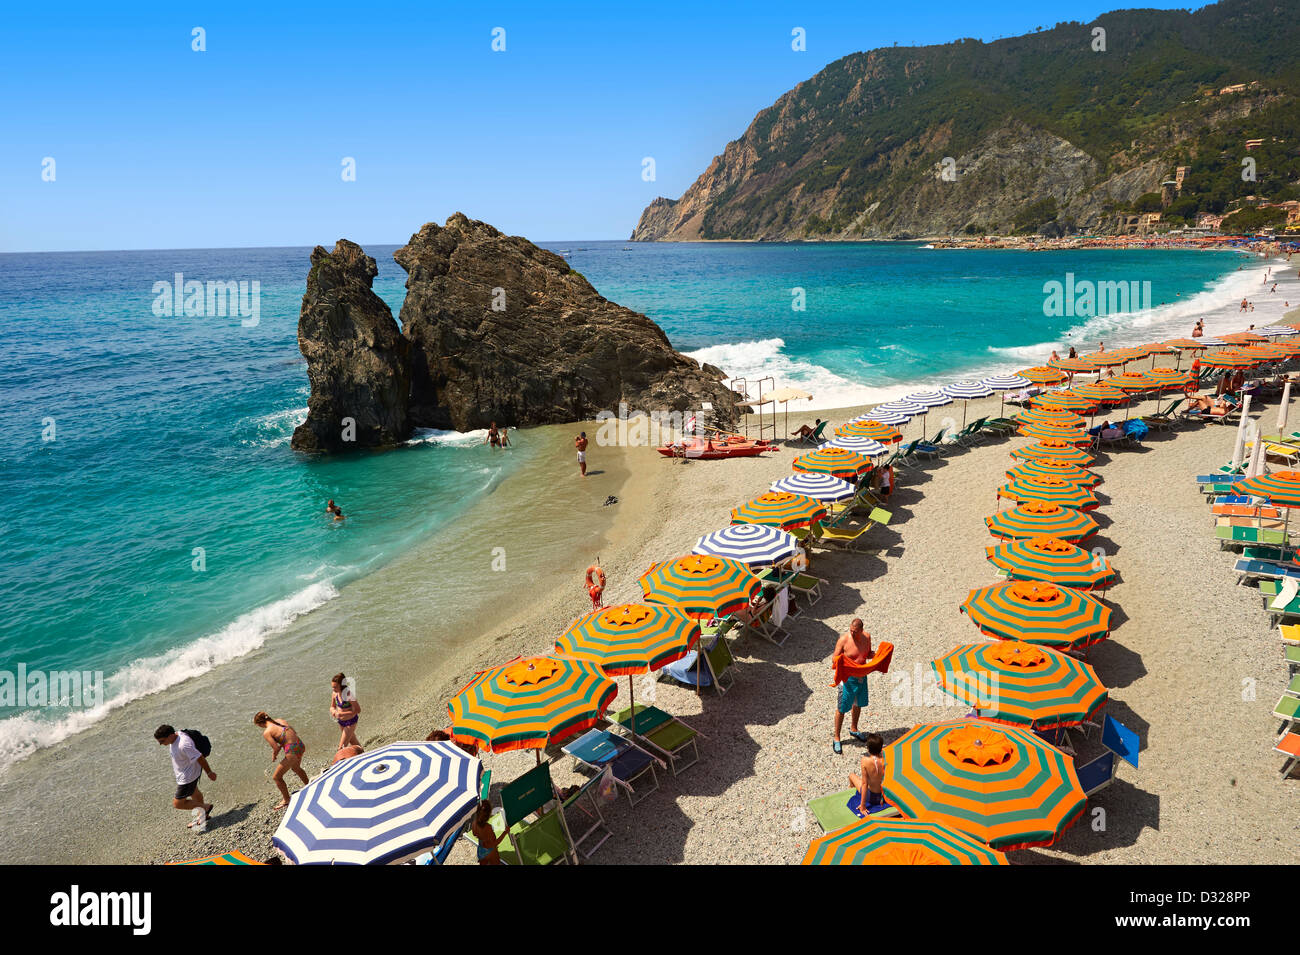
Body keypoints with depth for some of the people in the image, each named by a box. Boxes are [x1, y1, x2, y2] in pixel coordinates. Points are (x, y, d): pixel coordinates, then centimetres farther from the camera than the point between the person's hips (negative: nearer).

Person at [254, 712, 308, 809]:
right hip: (300, 746, 8)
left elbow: (276, 748, -14)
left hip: (292, 752, -8)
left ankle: (286, 800, 25)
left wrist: (274, 755, 8)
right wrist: (281, 745, 14)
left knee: (276, 777, 14)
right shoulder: (280, 721, 9)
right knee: (296, 768, 38)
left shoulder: (266, 733, -10)